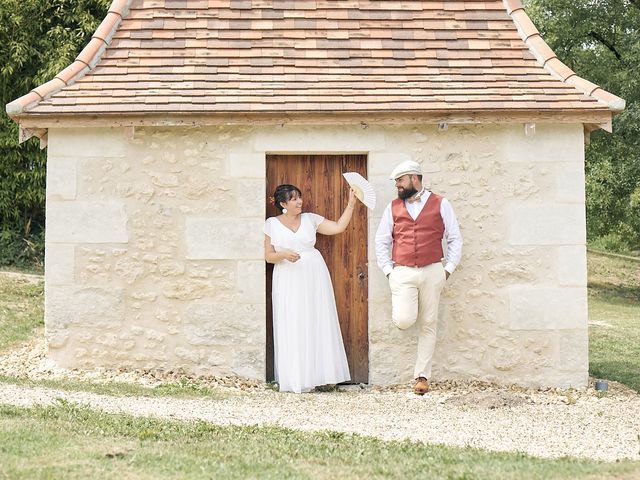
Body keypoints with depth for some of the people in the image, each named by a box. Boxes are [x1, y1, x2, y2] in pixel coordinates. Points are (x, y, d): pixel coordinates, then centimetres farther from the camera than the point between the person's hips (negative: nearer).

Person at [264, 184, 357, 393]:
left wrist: (351, 204, -2)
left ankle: (321, 375, 5)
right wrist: (283, 255, -16)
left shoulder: (310, 219, 7)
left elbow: (338, 227, 4)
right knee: (292, 327, -2)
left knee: (319, 325, 1)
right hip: (288, 281, -2)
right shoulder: (272, 224, 4)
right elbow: (268, 256, 3)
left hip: (314, 276, 2)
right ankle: (296, 380, 2)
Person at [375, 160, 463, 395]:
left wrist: (448, 269, -1)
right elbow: (381, 241, 14)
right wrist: (388, 269, 4)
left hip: (432, 272, 0)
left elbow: (455, 239, 6)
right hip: (402, 272, 1)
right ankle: (404, 309, 19)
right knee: (403, 321, -18)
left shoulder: (440, 204, 4)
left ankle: (422, 376, 10)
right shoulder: (393, 207, 10)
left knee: (428, 325, 3)